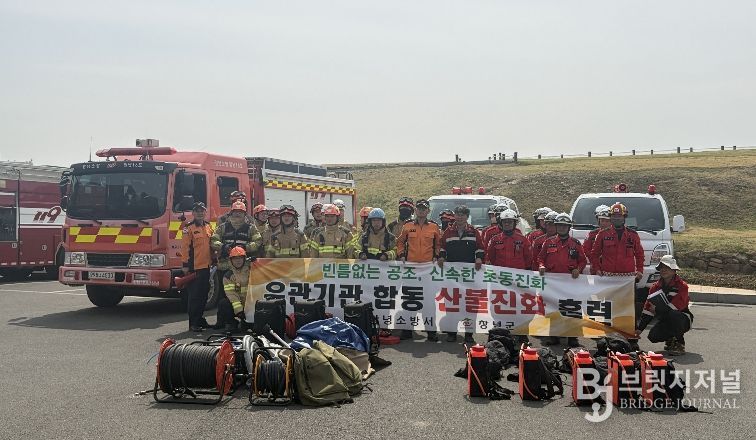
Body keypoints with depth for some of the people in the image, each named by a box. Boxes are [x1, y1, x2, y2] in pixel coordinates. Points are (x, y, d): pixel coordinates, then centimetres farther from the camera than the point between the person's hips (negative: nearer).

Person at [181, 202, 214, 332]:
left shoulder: (208, 227, 15)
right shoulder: (189, 228, -5)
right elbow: (185, 247, -9)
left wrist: (213, 260, 19)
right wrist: (185, 264, -13)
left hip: (206, 266, 7)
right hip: (194, 267, -7)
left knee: (204, 294, 12)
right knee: (194, 296, -3)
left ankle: (200, 319, 23)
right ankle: (193, 323, 1)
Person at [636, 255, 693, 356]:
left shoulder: (682, 286, -15)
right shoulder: (656, 287, 4)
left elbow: (676, 307, -26)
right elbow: (647, 309, 1)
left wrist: (657, 309, -15)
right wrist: (640, 328, -5)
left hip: (683, 320, -5)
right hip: (665, 320, 5)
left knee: (673, 315, -38)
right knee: (653, 336, -20)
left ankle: (679, 344, -17)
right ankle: (670, 339, 15)